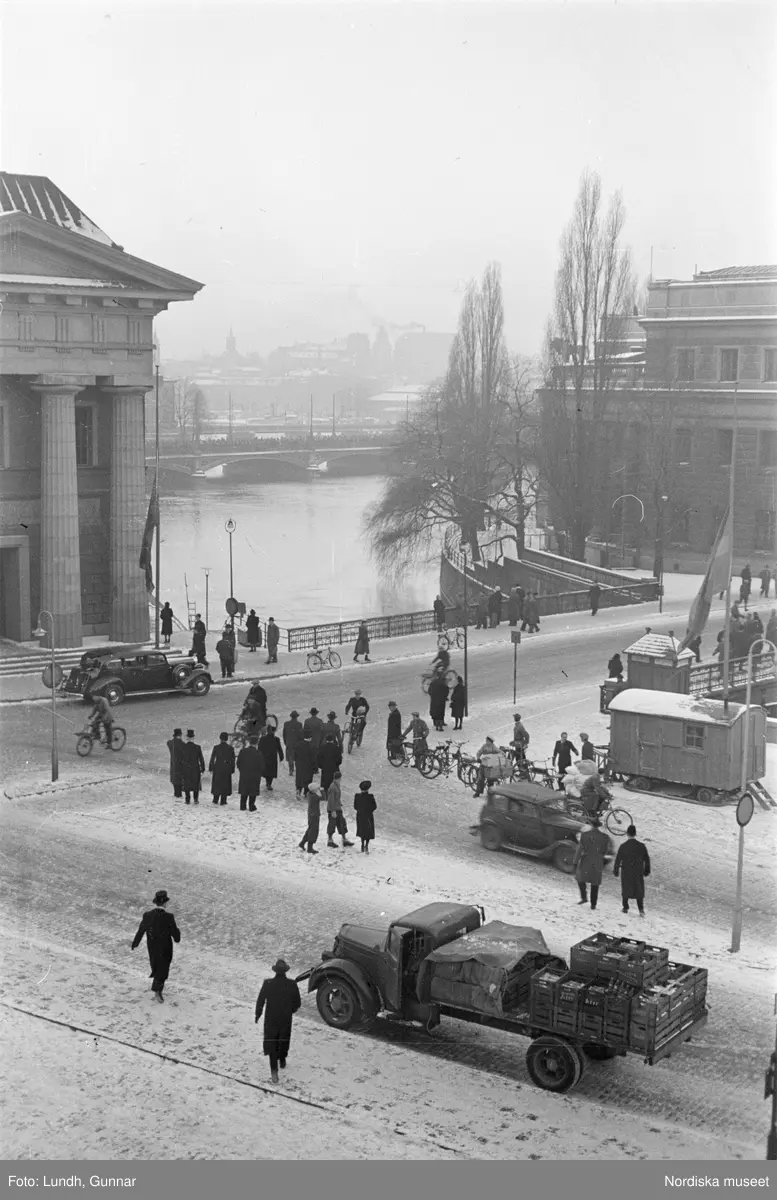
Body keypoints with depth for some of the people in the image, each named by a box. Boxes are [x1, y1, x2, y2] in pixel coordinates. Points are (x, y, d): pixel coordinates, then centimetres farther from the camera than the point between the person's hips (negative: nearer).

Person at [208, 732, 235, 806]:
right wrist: (232, 770, 7)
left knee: (217, 783, 14)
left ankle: (216, 800, 18)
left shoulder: (216, 748, -8)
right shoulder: (230, 748, -5)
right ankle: (223, 801, 7)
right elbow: (233, 760, -1)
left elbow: (212, 759, -4)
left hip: (217, 768, 0)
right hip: (227, 769, 0)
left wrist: (210, 768, 5)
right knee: (225, 784, 8)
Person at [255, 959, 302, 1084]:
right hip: (286, 1019, 1)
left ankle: (274, 1071, 4)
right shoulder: (292, 985, -17)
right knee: (284, 1040, 26)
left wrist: (257, 1015, 5)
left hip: (271, 1019, -1)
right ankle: (282, 1062, 46)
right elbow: (298, 1003, -8)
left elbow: (260, 1001, -11)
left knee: (271, 1043, 13)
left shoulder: (267, 984, -19)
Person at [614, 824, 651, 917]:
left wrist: (615, 872, 2)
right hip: (639, 873, 1)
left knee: (625, 889, 17)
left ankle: (625, 907, 23)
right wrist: (646, 872, 12)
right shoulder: (641, 846, -6)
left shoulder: (623, 846, -12)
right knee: (639, 891, 9)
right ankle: (641, 909, -4)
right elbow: (647, 860, 0)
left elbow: (617, 860, -9)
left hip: (626, 873, -1)